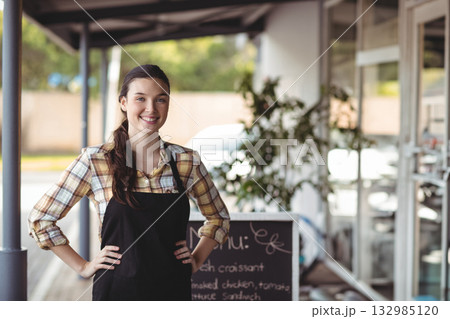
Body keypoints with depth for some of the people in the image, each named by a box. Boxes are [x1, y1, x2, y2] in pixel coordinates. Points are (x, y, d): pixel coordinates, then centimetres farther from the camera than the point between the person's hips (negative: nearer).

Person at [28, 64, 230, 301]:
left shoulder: (187, 161, 0)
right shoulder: (95, 161, -6)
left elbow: (219, 217, 16)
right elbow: (40, 219, 0)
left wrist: (197, 259, 4)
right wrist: (83, 267, -2)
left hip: (174, 290, 2)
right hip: (117, 289, -2)